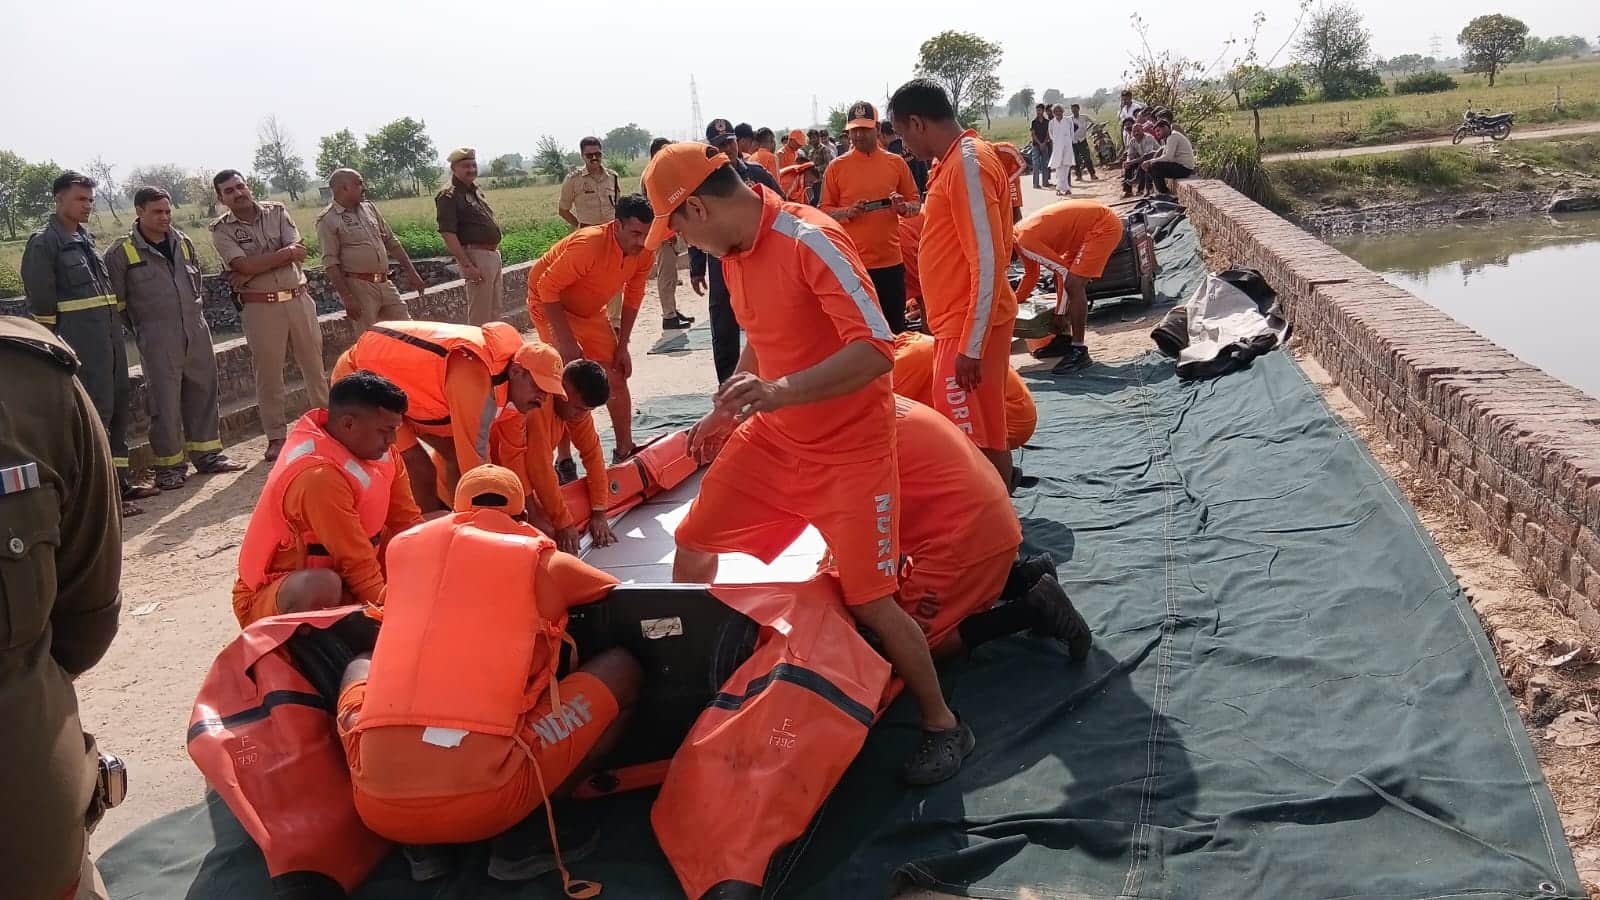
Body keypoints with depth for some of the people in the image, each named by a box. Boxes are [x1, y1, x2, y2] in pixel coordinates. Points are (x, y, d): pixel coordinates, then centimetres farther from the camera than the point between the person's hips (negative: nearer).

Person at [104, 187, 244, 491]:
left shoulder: (183, 242, 11)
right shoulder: (122, 251, -4)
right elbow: (117, 298, 0)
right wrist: (140, 328, 4)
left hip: (196, 331, 5)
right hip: (157, 338, -5)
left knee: (203, 392, 9)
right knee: (165, 400, -4)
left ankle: (207, 454, 21)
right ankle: (169, 466, 4)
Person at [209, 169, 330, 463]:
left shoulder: (277, 211, 5)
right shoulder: (221, 229, -2)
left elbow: (298, 253, -9)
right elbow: (245, 265, -16)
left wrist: (252, 271, -13)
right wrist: (286, 252, -12)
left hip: (298, 299, 2)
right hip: (260, 307, -2)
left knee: (314, 364, 10)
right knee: (268, 373, 3)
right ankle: (276, 437, 13)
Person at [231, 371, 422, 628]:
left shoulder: (378, 449, -4)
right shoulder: (318, 476, -29)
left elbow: (408, 523, 1)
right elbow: (357, 563, -28)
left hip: (337, 571, 9)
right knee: (322, 586, -44)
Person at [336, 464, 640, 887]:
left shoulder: (404, 545, 17)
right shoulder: (541, 559, 9)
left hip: (379, 803, 3)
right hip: (484, 797, -3)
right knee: (622, 669, 17)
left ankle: (421, 844, 18)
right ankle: (525, 835, 7)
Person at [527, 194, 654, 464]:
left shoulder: (643, 253, -16)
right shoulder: (589, 245, -37)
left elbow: (633, 297, -1)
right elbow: (547, 288, -31)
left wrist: (622, 346, -2)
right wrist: (567, 341, -29)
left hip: (590, 311, 7)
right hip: (550, 305, -7)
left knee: (617, 378, 8)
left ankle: (625, 450, 21)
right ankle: (564, 460, -7)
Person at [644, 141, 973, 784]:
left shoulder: (810, 241, -25)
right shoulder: (734, 252, 2)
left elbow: (877, 350, -32)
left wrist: (780, 392, -41)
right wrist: (726, 412, 20)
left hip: (849, 447, -8)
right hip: (774, 436, 8)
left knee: (869, 602, -7)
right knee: (693, 544, 10)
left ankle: (943, 726, 15)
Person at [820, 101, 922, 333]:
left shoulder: (896, 163, 6)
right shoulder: (837, 167, 2)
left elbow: (915, 203, 12)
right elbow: (824, 211, 4)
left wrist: (903, 207, -11)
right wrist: (847, 212, -16)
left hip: (891, 261, 1)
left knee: (895, 329, 7)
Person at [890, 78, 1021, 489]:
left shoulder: (967, 162, -17)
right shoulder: (959, 158, 13)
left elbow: (988, 262, -22)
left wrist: (971, 346, -22)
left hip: (969, 326, -10)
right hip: (964, 321, 10)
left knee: (972, 441, -4)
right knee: (984, 435, 16)